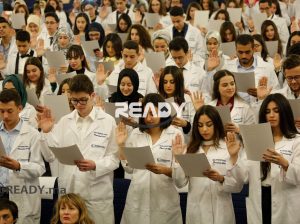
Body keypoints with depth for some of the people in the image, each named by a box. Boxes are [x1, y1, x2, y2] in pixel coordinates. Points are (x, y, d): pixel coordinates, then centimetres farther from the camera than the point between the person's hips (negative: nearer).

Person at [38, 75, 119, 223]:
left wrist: (95, 165, -20)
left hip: (98, 193, -2)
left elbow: (114, 158, -4)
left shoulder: (108, 121, -1)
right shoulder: (64, 121, 7)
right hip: (68, 192, 3)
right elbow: (50, 156, 3)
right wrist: (46, 132, -10)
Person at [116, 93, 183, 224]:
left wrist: (164, 170, -25)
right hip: (138, 198, 3)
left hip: (164, 199, -3)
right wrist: (121, 145, -1)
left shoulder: (175, 134, -3)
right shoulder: (135, 134, 7)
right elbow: (129, 168, 7)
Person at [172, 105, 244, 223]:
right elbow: (180, 183, 0)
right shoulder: (193, 149, 7)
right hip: (196, 212, 3)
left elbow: (238, 186, -7)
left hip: (219, 213, -3)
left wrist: (221, 179, -23)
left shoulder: (228, 148, -4)